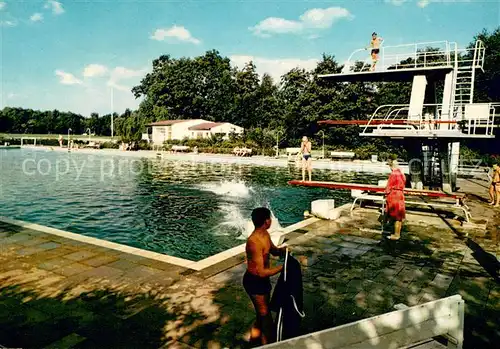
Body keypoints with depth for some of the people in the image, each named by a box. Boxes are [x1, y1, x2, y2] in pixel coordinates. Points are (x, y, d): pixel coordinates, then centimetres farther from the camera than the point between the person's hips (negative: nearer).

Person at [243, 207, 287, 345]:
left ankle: (255, 336, 48)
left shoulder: (265, 234, -2)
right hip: (254, 281, -9)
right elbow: (261, 272, -31)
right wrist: (282, 267, -24)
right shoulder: (254, 242, -32)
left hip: (262, 280, 10)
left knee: (263, 311, 26)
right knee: (265, 315, 6)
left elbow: (274, 250, 14)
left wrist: (282, 250, -8)